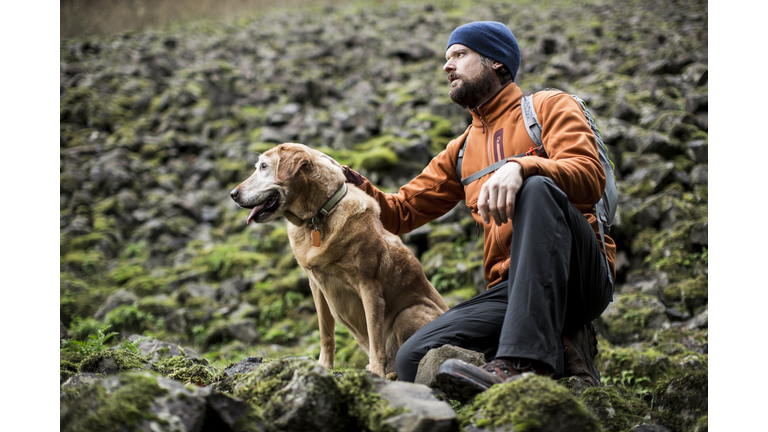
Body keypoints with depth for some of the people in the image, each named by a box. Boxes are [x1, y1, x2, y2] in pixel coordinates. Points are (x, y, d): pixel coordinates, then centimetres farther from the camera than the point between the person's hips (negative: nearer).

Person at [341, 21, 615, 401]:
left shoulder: (548, 107, 9)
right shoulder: (461, 151, 26)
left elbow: (589, 176, -10)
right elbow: (402, 212, 24)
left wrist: (520, 166, -28)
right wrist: (354, 186, 4)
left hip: (580, 277, -4)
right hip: (509, 290, 4)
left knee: (536, 189, -36)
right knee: (415, 361, -20)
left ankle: (524, 359, -45)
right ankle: (558, 350, -10)